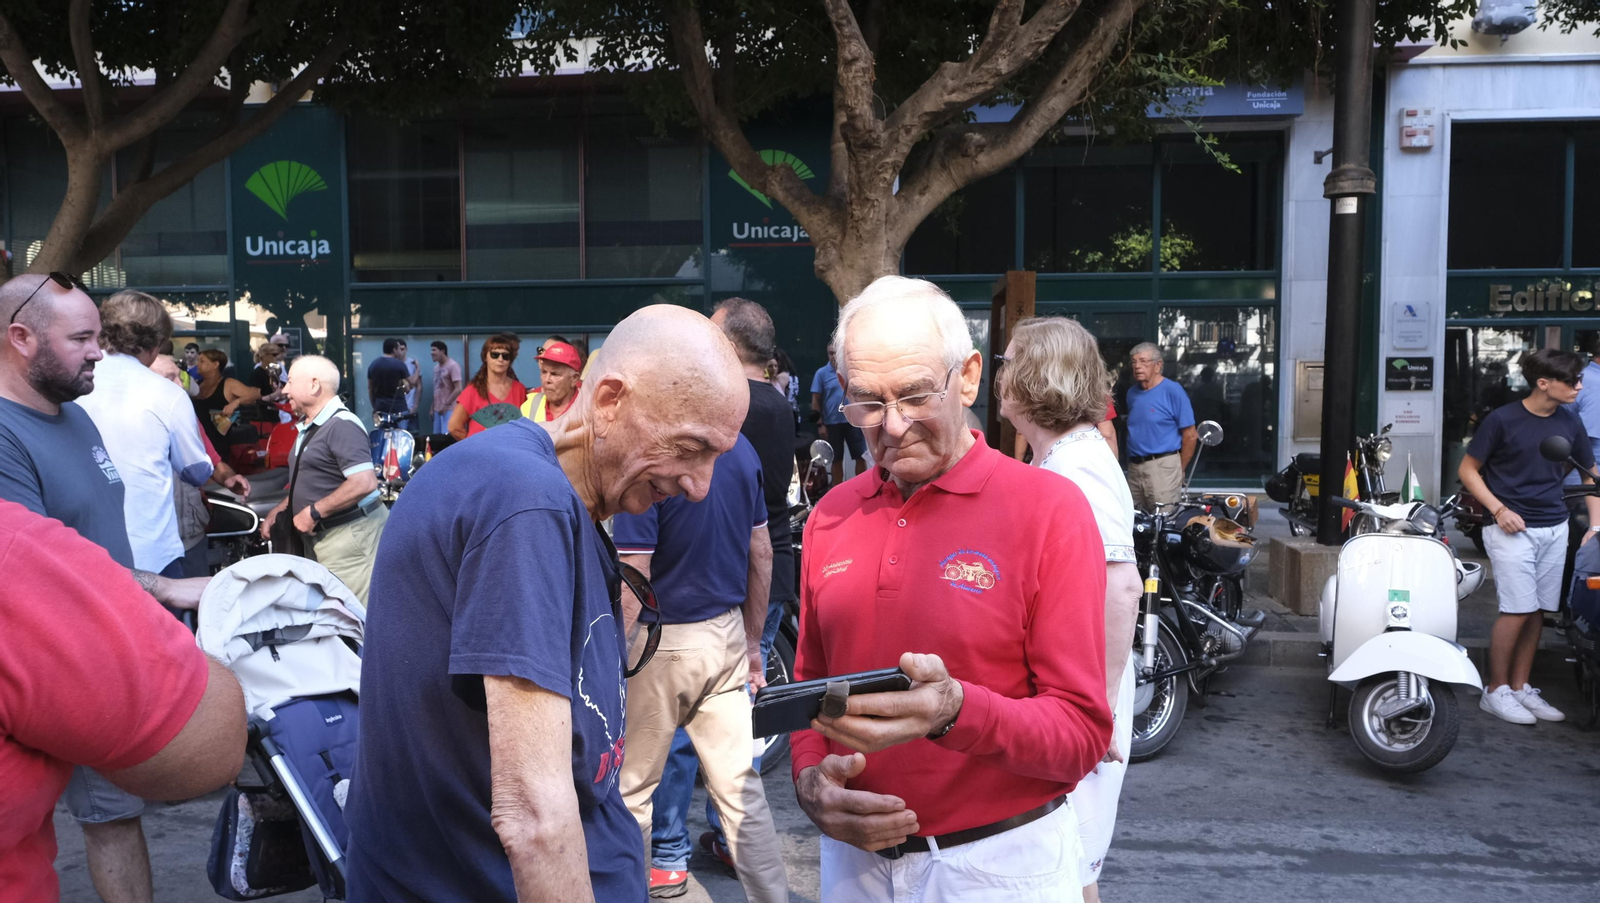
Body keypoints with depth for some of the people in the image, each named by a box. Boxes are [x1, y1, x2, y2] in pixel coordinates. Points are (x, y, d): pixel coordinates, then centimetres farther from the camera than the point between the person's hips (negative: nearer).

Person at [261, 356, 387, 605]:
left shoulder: (341, 425, -17)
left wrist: (313, 513, -21)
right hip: (323, 535, 11)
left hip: (350, 535, -11)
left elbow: (365, 483, -27)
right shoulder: (308, 427, 16)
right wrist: (278, 511, 13)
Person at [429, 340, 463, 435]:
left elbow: (458, 389, -15)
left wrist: (446, 404, -16)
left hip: (449, 409, -8)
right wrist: (432, 407, 14)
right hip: (437, 409, 8)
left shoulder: (453, 366, -9)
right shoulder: (436, 367, 16)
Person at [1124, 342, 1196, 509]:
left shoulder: (1173, 391, -8)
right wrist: (1132, 463, 13)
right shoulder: (1132, 392, 11)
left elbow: (1190, 436, -7)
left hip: (1162, 466, -7)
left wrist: (1179, 470, -1)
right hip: (1134, 467, 7)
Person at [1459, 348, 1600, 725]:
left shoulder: (1570, 422, 6)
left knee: (1537, 612, 8)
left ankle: (1520, 687, 19)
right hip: (1512, 528, -5)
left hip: (1555, 529, 5)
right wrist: (1499, 509, -14)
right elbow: (1467, 470, -4)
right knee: (1517, 610, -8)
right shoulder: (1502, 419, -9)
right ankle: (1495, 691, 5)